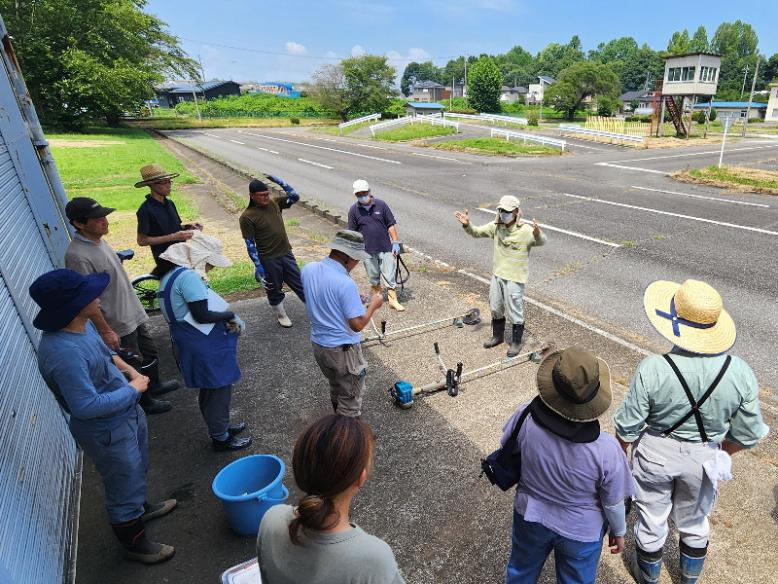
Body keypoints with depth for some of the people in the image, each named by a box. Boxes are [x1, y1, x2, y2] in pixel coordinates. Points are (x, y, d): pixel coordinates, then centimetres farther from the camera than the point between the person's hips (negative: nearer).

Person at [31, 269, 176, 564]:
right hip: (107, 433, -9)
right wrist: (133, 389, -21)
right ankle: (134, 543, 40)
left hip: (128, 414, 9)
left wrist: (129, 370, -3)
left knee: (137, 471, 32)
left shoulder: (82, 325, -8)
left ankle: (141, 507, 59)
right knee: (123, 488, 15)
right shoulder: (63, 352, -36)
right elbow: (86, 407, -33)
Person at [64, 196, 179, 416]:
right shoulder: (78, 256, -28)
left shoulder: (98, 240, 1)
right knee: (135, 365, 11)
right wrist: (106, 331, -19)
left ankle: (155, 385, 48)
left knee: (150, 353, 25)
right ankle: (145, 402, 32)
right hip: (119, 324, -9)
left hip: (134, 314, 9)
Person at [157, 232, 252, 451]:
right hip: (204, 347, -10)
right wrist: (230, 315, -10)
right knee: (218, 390, 6)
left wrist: (225, 317, -1)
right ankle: (221, 438, 21)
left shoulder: (172, 273, 10)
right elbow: (202, 315, -25)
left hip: (195, 344, 10)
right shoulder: (188, 276, -23)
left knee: (210, 389, 23)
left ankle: (219, 426, 40)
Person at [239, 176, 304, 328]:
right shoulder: (247, 216, -14)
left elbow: (294, 197, 4)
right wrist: (258, 266, -15)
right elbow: (250, 244, -14)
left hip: (287, 253, 5)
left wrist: (281, 182, -8)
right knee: (274, 290, 14)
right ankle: (281, 315, 35)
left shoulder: (274, 203, 1)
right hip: (268, 260, -4)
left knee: (300, 284, 14)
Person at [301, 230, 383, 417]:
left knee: (336, 388, 29)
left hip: (318, 344, 8)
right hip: (343, 349, -8)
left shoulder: (308, 269, -5)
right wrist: (373, 305, -7)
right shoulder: (346, 284, -28)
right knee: (350, 398, 12)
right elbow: (357, 324, -23)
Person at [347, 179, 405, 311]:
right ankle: (377, 292, 37)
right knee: (373, 277, 13)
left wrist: (395, 243, -4)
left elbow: (391, 225, 1)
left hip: (385, 247, -1)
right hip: (367, 250, 1)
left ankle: (393, 300, 8)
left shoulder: (381, 205, -3)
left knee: (390, 275, 0)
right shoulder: (354, 210, -1)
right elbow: (353, 232, 5)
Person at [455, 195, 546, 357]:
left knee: (515, 311, 5)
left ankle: (516, 342, 26)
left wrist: (538, 234, -55)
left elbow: (541, 242, -31)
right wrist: (467, 225, -13)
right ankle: (497, 336, 41)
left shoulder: (525, 230, -19)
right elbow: (477, 232, 7)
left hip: (515, 278, -6)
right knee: (495, 308, 20)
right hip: (497, 275, 6)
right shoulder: (496, 226, -2)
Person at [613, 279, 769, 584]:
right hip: (703, 460, 3)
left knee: (651, 519, 22)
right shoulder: (740, 373, -20)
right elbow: (746, 435, -7)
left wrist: (620, 451, 3)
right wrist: (718, 453, 13)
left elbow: (628, 426, -18)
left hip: (655, 455, -2)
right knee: (695, 521, 29)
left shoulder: (652, 369, -30)